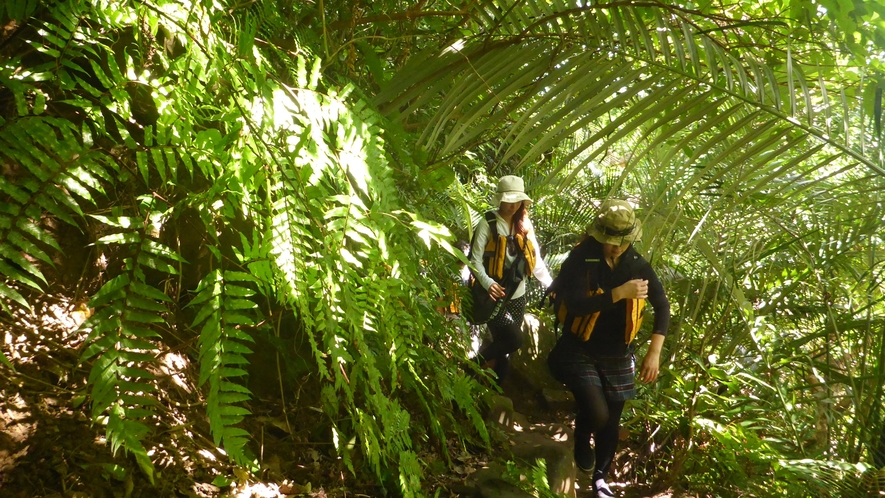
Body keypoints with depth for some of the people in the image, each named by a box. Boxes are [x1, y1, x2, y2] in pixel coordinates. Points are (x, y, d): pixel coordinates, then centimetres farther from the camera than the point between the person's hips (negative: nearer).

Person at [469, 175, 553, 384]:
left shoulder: (525, 225, 5)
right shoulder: (488, 224, -11)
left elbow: (536, 260, 5)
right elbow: (475, 260, -15)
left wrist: (551, 286, -6)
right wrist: (488, 283, -32)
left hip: (517, 296, 5)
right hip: (495, 296, -5)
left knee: (504, 345, 11)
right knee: (514, 339, -16)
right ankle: (477, 363, 7)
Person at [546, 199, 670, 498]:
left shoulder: (638, 265, -5)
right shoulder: (580, 259, -18)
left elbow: (662, 306, 0)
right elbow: (575, 304, -29)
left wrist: (655, 352, -10)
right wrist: (619, 293, -35)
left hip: (617, 356, 4)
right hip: (579, 351, -4)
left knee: (612, 421, 12)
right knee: (597, 413, -21)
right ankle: (582, 441, 15)